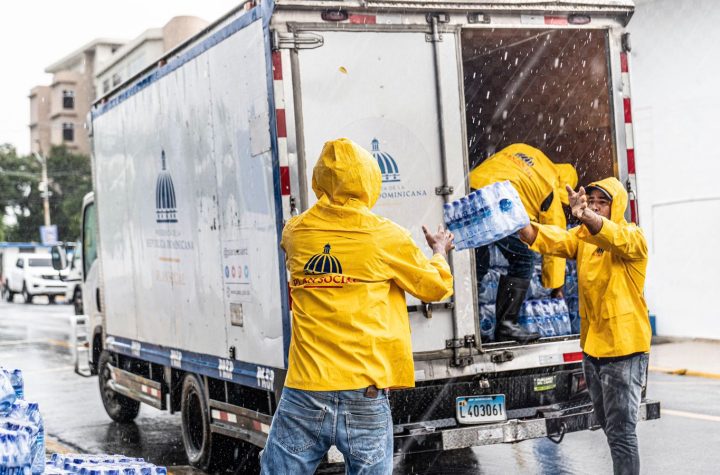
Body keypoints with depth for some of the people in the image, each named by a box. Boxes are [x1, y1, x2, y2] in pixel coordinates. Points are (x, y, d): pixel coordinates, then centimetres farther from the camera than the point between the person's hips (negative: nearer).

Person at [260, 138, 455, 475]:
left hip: (304, 395, 2)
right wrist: (439, 252, 32)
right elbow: (436, 288, 13)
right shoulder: (387, 237, -2)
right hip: (364, 398, -1)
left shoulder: (295, 232, 4)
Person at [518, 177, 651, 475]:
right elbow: (552, 240, -10)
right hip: (591, 347, 7)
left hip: (623, 349, -7)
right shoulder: (582, 236, 8)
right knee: (609, 425, 19)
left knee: (620, 430, -6)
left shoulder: (633, 237, -10)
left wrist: (586, 216, -54)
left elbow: (615, 237, -33)